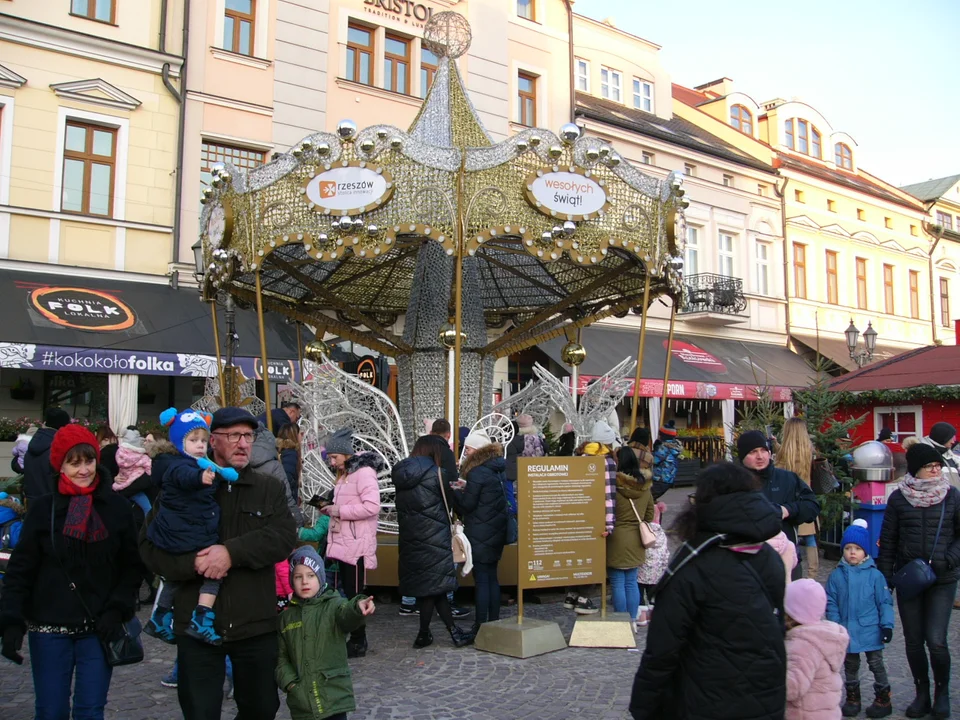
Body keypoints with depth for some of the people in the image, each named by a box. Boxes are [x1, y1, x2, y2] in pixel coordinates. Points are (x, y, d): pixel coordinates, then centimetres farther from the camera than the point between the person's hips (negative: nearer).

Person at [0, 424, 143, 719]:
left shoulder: (117, 507, 0)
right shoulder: (43, 508, -2)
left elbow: (132, 566, 3)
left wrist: (118, 609, -9)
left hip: (99, 628, 0)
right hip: (49, 628, 0)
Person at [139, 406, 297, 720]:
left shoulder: (270, 488, 5)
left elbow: (284, 537, -9)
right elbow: (150, 544, -2)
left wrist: (233, 552, -22)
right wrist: (192, 564, -19)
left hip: (256, 624, 2)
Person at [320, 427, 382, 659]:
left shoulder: (364, 472, -14)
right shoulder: (345, 474, 16)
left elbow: (372, 506, -24)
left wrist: (340, 511, -20)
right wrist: (331, 509, 7)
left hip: (356, 544, -9)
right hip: (344, 543, 9)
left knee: (355, 594, -2)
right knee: (347, 592, 13)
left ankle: (358, 642, 8)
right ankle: (355, 639, 22)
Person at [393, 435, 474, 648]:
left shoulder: (400, 473, 6)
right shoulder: (436, 474, -11)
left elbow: (403, 506, 11)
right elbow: (450, 502, -2)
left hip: (409, 539, 6)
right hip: (434, 539, -6)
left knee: (434, 588, 11)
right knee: (434, 586, 6)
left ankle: (454, 632, 15)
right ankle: (423, 636, 12)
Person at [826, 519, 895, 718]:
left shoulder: (874, 575, -9)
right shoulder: (837, 575, -4)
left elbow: (885, 602, -4)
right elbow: (831, 603, 0)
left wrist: (887, 625, -8)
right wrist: (835, 625, -5)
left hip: (871, 631, -2)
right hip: (847, 632, 3)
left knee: (876, 664, 11)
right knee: (850, 666, 17)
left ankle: (883, 699, 25)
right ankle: (852, 698, 31)